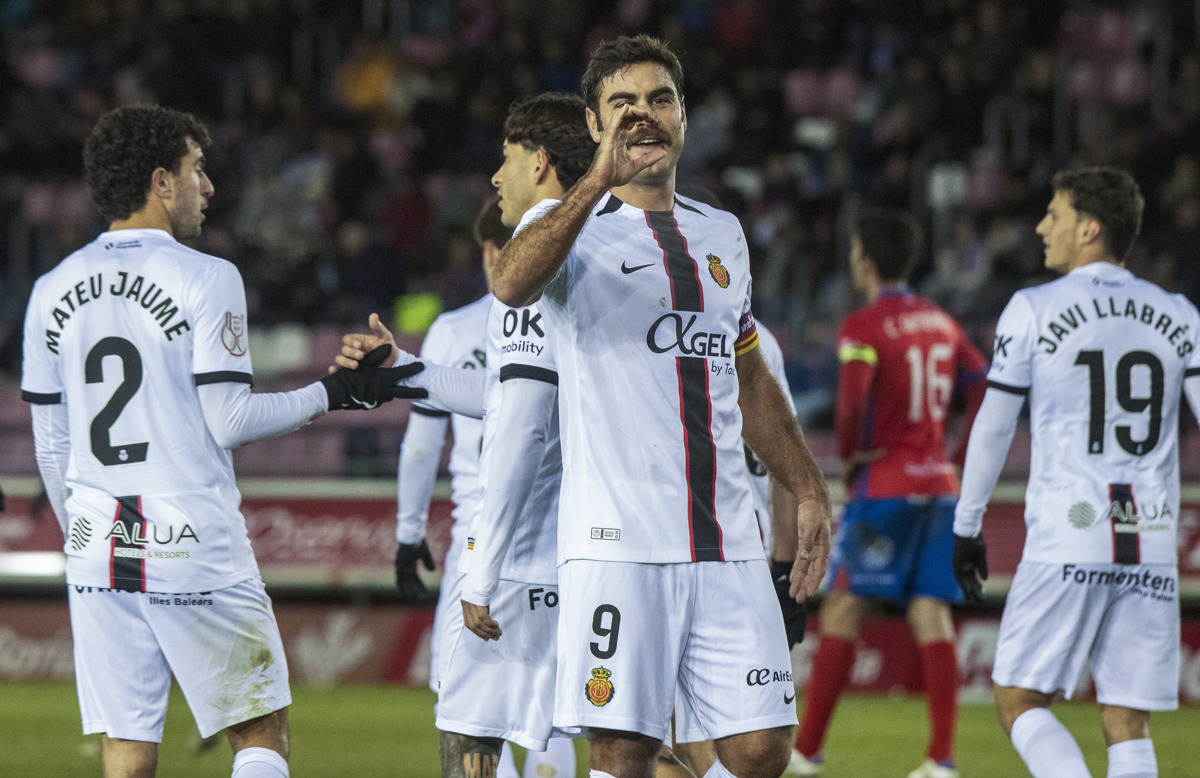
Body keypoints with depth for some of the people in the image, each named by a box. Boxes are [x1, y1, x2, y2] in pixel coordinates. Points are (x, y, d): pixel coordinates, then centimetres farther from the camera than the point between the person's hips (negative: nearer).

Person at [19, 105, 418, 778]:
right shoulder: (205, 279, -7)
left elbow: (51, 444, 13)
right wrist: (334, 394, 1)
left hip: (98, 547, 5)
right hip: (194, 546, -5)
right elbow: (229, 421, -11)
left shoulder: (53, 291, 9)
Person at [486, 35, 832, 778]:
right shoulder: (572, 225, 1)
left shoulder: (721, 235, 19)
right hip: (619, 542, -5)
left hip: (727, 543, 5)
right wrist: (600, 181, -34)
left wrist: (808, 488, 24)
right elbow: (511, 285, -24)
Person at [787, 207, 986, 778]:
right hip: (939, 485, 6)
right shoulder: (940, 323, 13)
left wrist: (848, 455, -8)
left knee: (841, 612, -1)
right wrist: (958, 454, 14)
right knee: (931, 616, 1)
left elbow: (851, 401, -23)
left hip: (884, 487, -6)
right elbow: (985, 389, 14)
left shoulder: (863, 328, -9)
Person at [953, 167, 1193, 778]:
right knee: (1127, 723, 6)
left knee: (1019, 701, 3)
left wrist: (966, 528, 14)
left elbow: (993, 428, 4)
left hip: (1066, 546, -4)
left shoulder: (1033, 311, 0)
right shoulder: (1178, 317, 9)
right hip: (1152, 550, 4)